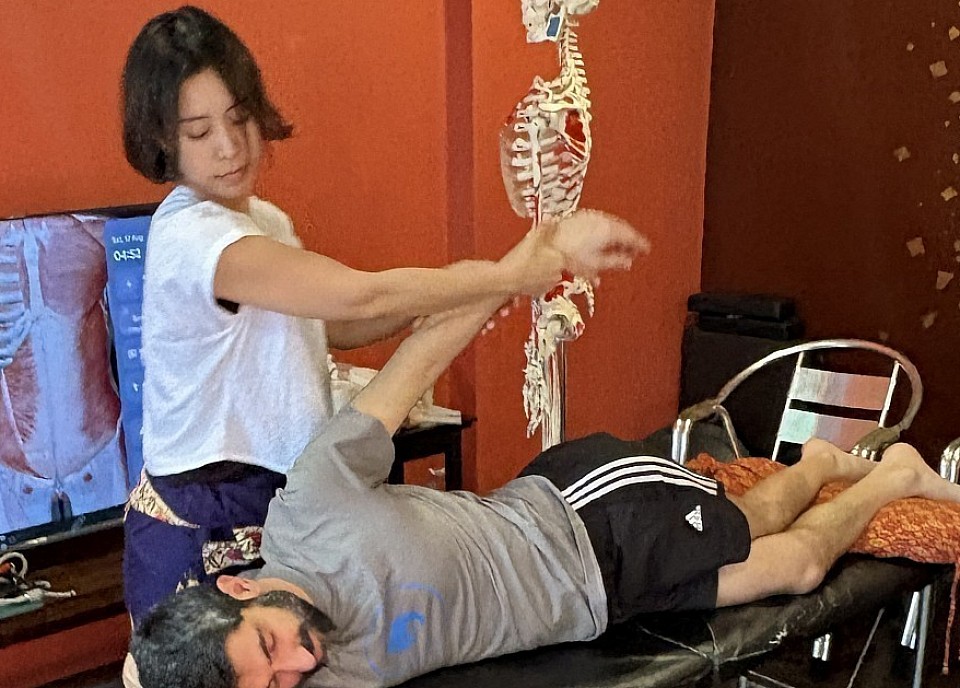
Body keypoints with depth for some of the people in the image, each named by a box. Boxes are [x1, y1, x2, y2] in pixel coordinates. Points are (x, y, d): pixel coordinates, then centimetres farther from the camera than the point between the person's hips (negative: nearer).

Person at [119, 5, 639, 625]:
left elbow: (335, 327, 8)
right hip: (202, 532, -8)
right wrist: (510, 276, -22)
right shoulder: (191, 237, -22)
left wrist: (468, 293, -6)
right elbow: (362, 296, -29)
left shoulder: (264, 220, 8)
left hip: (274, 499, 8)